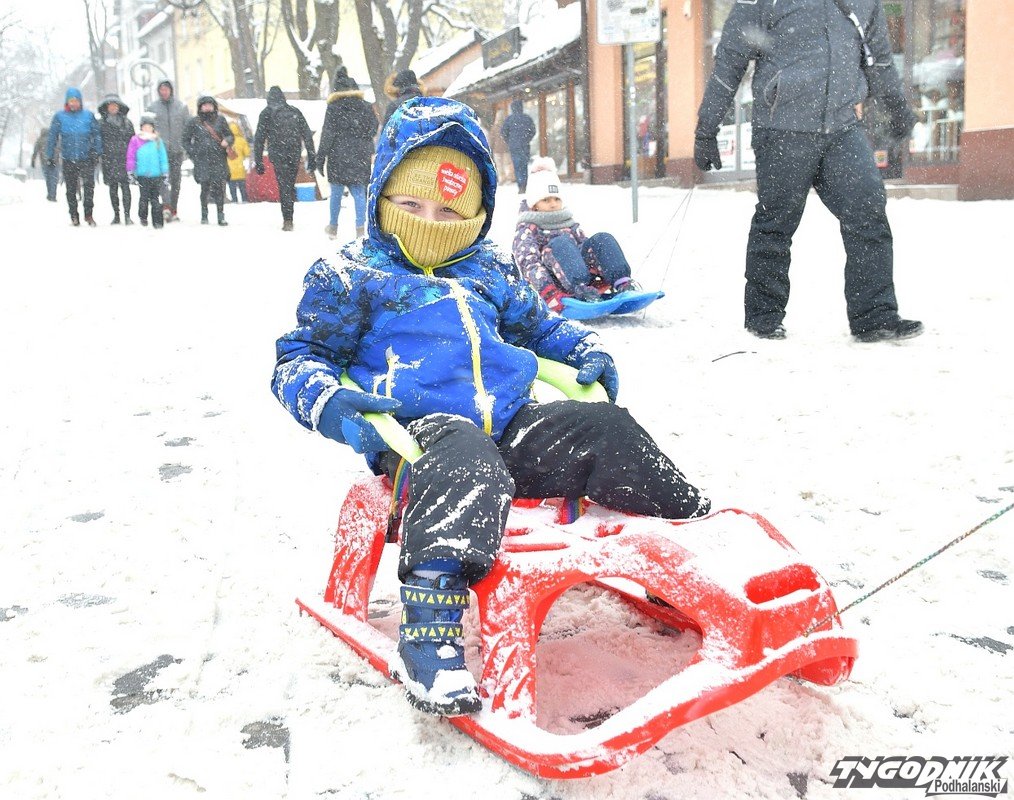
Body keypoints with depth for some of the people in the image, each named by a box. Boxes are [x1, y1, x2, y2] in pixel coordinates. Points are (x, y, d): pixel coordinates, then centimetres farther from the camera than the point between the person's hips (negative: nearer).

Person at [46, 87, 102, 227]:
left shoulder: (89, 116, 4)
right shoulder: (59, 117, 5)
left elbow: (97, 135, 8)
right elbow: (52, 137, 7)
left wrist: (96, 152, -1)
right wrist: (50, 156, 5)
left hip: (86, 158, -1)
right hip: (68, 160, 1)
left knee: (89, 185, -15)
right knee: (71, 189, 7)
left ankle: (88, 214, -4)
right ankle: (74, 216, 16)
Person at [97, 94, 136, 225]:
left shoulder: (126, 122, 9)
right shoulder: (102, 123, 8)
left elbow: (132, 140, 8)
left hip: (124, 159, -1)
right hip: (109, 159, 1)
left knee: (125, 186, -8)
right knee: (113, 188, 5)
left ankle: (127, 215, -8)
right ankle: (116, 215, 13)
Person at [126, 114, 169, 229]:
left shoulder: (158, 141, 5)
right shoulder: (135, 140, 1)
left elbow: (163, 157, 8)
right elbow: (130, 156, 2)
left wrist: (165, 173, 7)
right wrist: (131, 172, -2)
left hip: (156, 175, 1)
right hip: (142, 175, -1)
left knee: (155, 198, 5)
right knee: (144, 197, 2)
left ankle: (157, 221, 7)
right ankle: (143, 217, 18)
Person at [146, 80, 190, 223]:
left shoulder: (182, 107, 9)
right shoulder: (152, 108, 7)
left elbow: (188, 128, 10)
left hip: (177, 150, 2)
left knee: (175, 181, 5)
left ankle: (173, 211, 12)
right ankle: (166, 206, -31)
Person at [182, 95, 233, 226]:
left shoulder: (220, 120, 9)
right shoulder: (194, 122, 6)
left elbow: (229, 135, 15)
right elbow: (186, 140, 12)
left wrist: (227, 141, -7)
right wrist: (193, 153, 1)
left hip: (219, 160, 1)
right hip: (202, 161, -1)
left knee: (219, 188, -3)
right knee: (205, 188, -3)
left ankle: (221, 215, 3)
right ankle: (204, 215, 7)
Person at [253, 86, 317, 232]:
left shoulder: (266, 113, 6)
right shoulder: (295, 111, 14)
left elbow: (259, 139, 3)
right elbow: (307, 135, 11)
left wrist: (258, 162, 6)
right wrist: (312, 158, 11)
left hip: (278, 154, -3)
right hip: (295, 154, 3)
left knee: (284, 185, -4)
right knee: (291, 184, 13)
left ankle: (287, 220, -14)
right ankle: (288, 218, 17)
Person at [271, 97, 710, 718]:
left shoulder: (489, 270, 22)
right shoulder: (351, 275, 7)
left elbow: (537, 324, 38)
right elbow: (300, 358, 6)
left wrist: (585, 349, 18)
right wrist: (330, 405, -16)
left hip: (511, 423, 6)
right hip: (421, 431, -6)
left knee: (604, 430, -10)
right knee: (466, 460, -40)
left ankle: (695, 528, 5)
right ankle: (431, 625, -49)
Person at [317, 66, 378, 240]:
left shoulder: (334, 108, -5)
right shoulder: (365, 107, 6)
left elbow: (327, 134, -6)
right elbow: (372, 131, 11)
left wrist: (320, 158, -2)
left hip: (339, 156, -3)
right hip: (360, 157, 3)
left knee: (336, 193, 9)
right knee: (359, 193, 2)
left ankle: (333, 227, 21)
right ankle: (360, 227, -9)